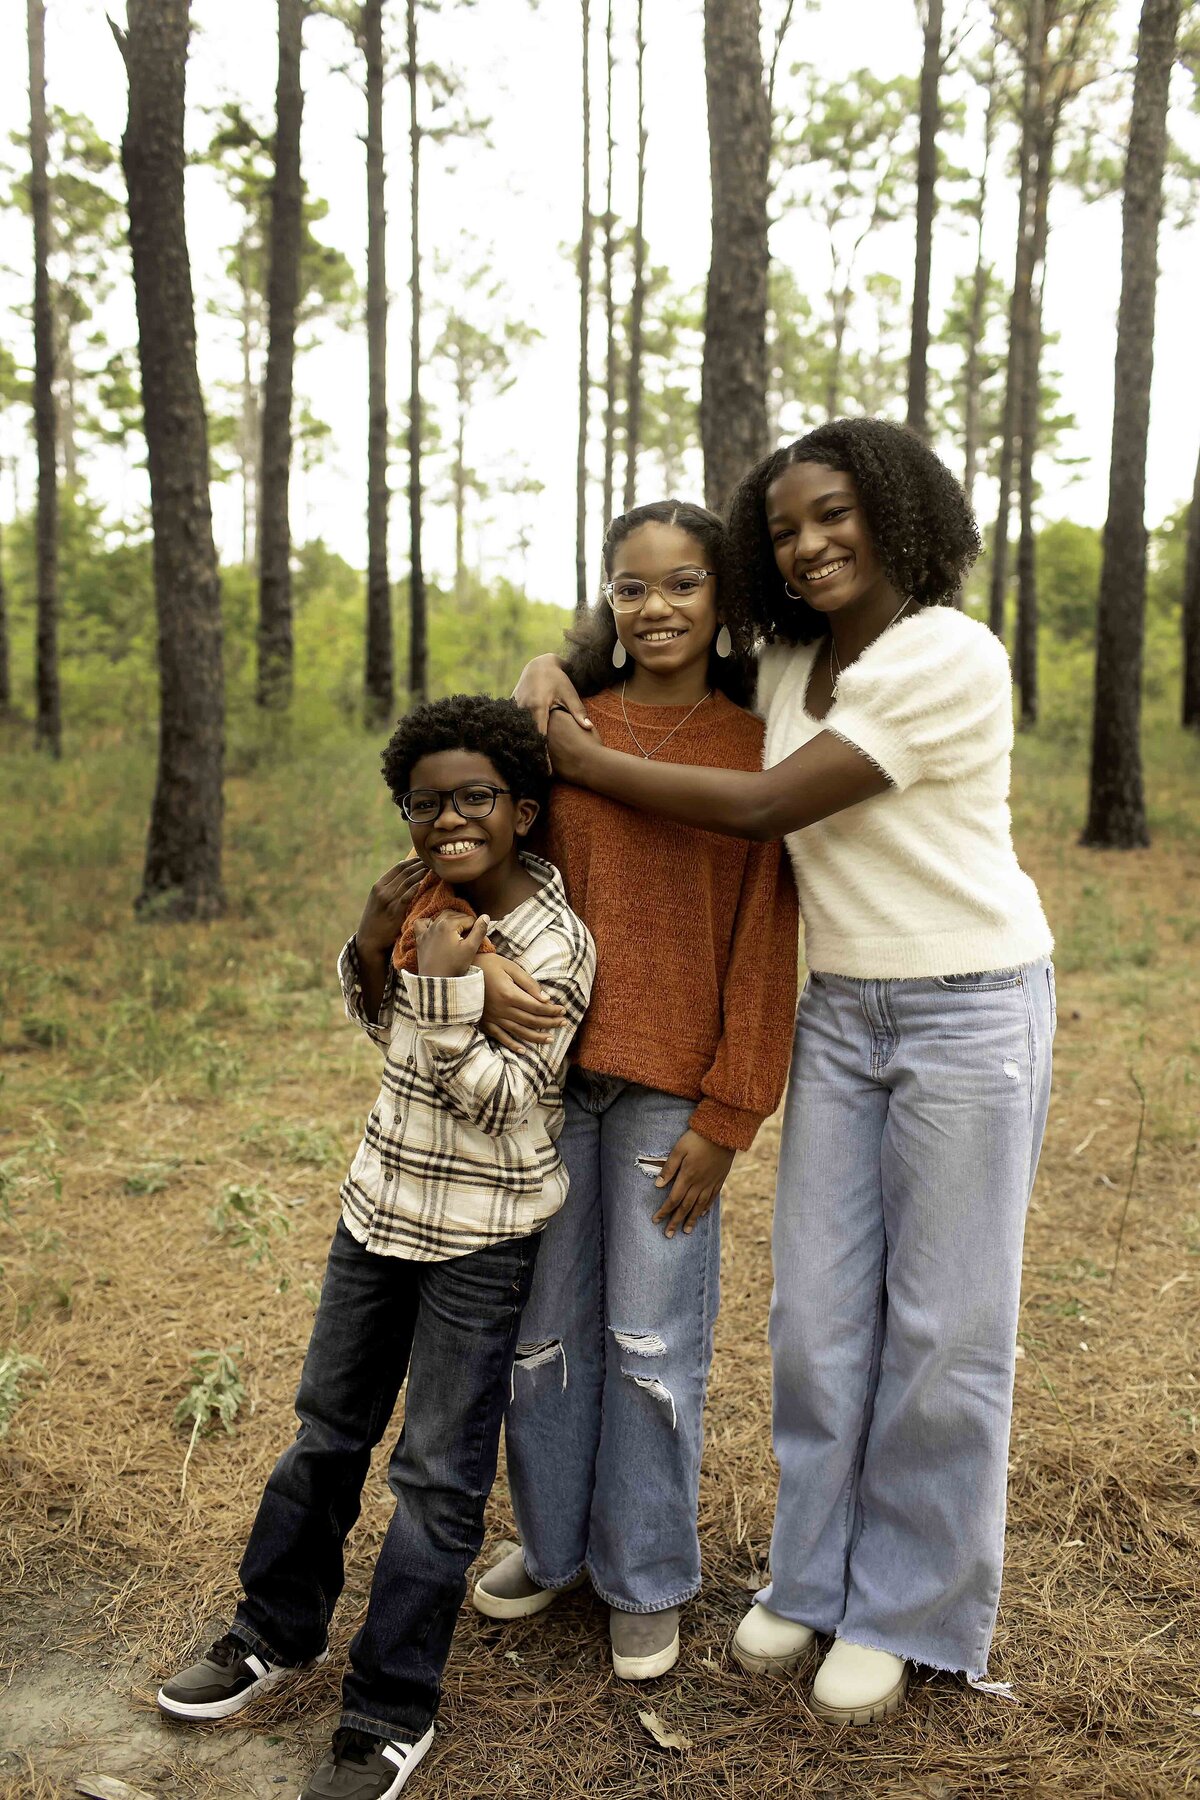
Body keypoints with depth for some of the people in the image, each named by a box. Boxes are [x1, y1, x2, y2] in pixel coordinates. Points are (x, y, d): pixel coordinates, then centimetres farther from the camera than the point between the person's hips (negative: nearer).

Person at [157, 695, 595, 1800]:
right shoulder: (427, 896, -2)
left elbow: (496, 1102, -20)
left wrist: (446, 984, -29)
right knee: (328, 1428, 19)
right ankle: (278, 1634, 39)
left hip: (483, 1233, -6)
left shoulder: (556, 944, -20)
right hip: (384, 1198, 7)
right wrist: (374, 944, -7)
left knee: (439, 1476, 3)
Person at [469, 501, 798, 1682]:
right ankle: (551, 1542, 36)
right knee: (544, 1325, 14)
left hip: (671, 1087, -3)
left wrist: (726, 1115, -8)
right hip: (549, 1072, 3)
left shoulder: (756, 750, -2)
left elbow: (764, 944, -4)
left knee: (653, 1339, 7)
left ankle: (645, 1580, 28)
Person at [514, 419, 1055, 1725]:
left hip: (971, 1013, -6)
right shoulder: (789, 659, 5)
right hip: (838, 1014, 6)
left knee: (944, 1325, 4)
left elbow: (764, 808, -20)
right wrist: (552, 669, -2)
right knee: (817, 1312, 9)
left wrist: (584, 762, -11)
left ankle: (909, 1615, 23)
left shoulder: (953, 659, -18)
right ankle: (816, 1577, 29)